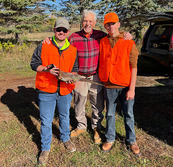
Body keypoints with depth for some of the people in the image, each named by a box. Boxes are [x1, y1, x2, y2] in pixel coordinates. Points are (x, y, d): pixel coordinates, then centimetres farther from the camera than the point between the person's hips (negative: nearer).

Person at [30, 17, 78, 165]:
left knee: (64, 116, 21)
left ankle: (66, 138, 46)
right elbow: (34, 64, -1)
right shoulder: (43, 46, -4)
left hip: (65, 90, 3)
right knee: (46, 121, 5)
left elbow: (75, 68, 9)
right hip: (46, 91, -2)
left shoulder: (73, 50, 3)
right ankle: (45, 148, 24)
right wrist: (47, 69, -19)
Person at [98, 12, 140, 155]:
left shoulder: (129, 43, -6)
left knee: (129, 114, 10)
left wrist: (132, 89, -12)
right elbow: (100, 64, 12)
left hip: (125, 86, -2)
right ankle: (110, 139, 31)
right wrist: (101, 79, 4)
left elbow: (134, 67, -7)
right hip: (109, 86, 2)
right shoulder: (102, 43, 3)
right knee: (110, 114, 13)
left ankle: (131, 141, 28)